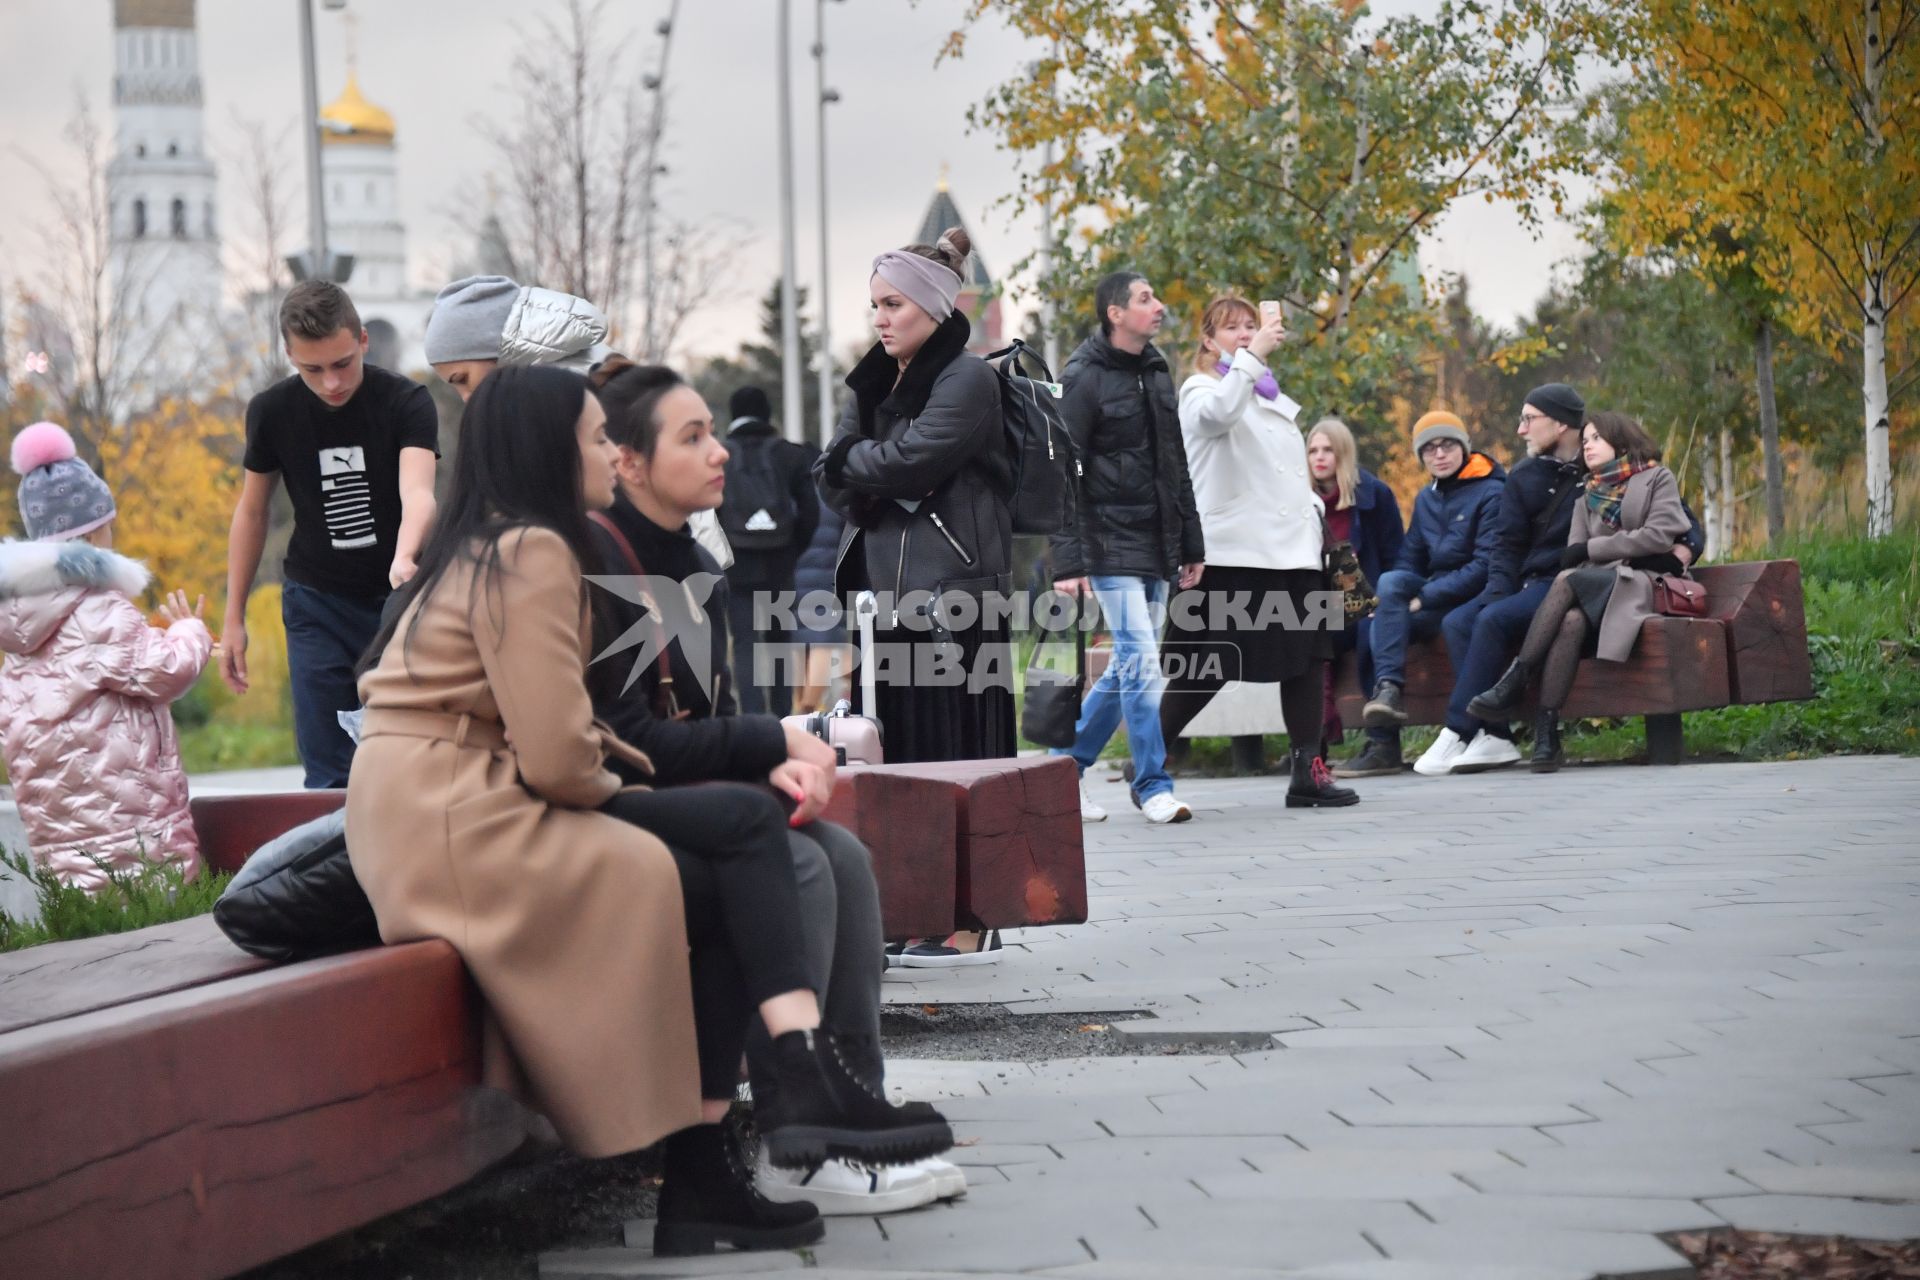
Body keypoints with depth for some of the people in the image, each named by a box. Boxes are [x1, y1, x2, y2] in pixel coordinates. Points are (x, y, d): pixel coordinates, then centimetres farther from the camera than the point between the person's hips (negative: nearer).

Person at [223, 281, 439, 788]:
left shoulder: (406, 401, -15)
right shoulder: (272, 412, -5)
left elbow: (417, 491, -33)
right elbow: (251, 512, 8)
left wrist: (404, 559, -54)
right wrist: (233, 619, 7)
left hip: (398, 596, -2)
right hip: (316, 602, 2)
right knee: (329, 775, -3)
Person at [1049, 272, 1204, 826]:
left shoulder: (1157, 372, 15)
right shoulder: (1083, 377, -8)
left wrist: (1191, 545, 18)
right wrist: (1068, 559, -16)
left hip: (1156, 547, 7)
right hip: (1110, 543, -7)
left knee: (1127, 667, 9)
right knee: (1140, 662, -11)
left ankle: (1068, 765, 21)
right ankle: (1153, 786, -4)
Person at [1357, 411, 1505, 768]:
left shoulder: (1492, 493, -8)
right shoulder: (1426, 499, 16)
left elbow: (1486, 567, -16)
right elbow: (1409, 560, 11)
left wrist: (1423, 598, -19)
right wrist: (1393, 598, -12)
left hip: (1474, 598, -6)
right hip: (1433, 590, 6)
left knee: (1381, 628, -26)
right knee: (1390, 581, -27)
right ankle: (1387, 689, -36)